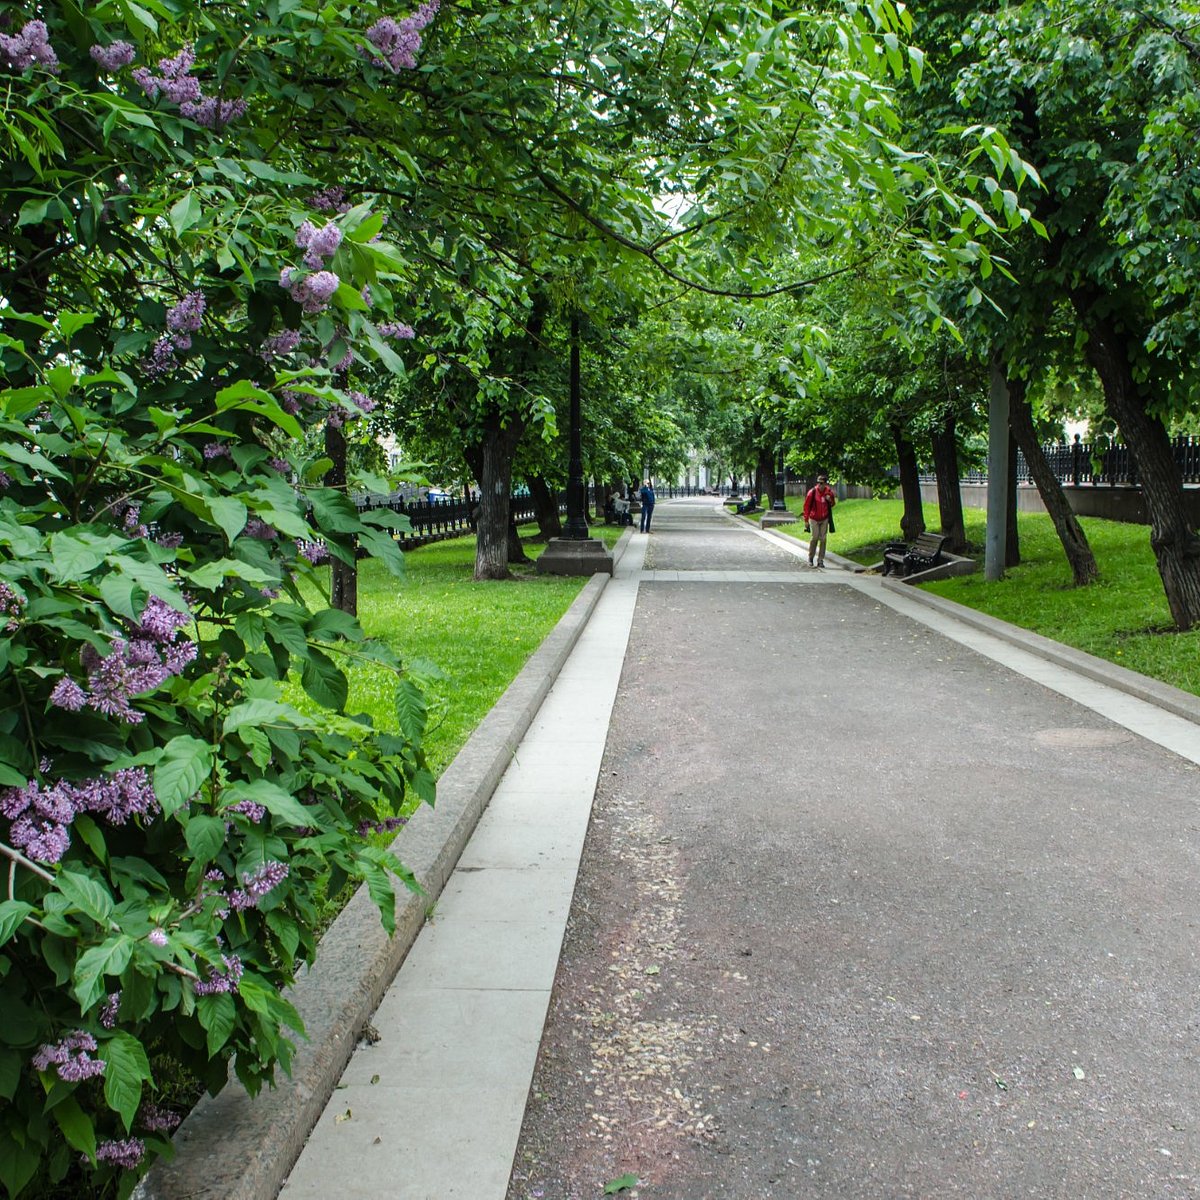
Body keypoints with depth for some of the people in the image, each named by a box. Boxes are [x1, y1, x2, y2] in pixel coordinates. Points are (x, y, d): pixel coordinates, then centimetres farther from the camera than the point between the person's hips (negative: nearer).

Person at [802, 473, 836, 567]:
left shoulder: (829, 491, -2)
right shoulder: (812, 492, -12)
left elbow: (833, 504, 13)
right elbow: (806, 506, -7)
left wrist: (830, 500, -11)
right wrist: (806, 520, -8)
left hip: (824, 519, 3)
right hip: (814, 519, -3)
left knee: (823, 539, 2)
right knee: (814, 538, -6)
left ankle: (820, 560, 8)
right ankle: (810, 558, 11)